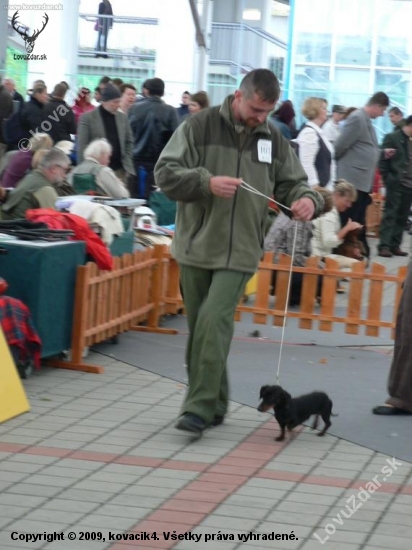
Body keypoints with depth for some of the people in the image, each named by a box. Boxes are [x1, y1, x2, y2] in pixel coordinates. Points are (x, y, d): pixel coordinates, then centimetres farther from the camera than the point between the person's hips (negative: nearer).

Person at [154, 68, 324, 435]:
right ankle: (213, 404, 22)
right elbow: (166, 173, -7)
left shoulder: (274, 140, 7)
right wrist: (207, 182, -23)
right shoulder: (200, 127, -3)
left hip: (239, 252, 0)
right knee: (199, 327, 8)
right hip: (196, 247, 0)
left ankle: (201, 408, -13)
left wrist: (307, 199, -10)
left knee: (214, 321, -15)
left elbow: (292, 183, 14)